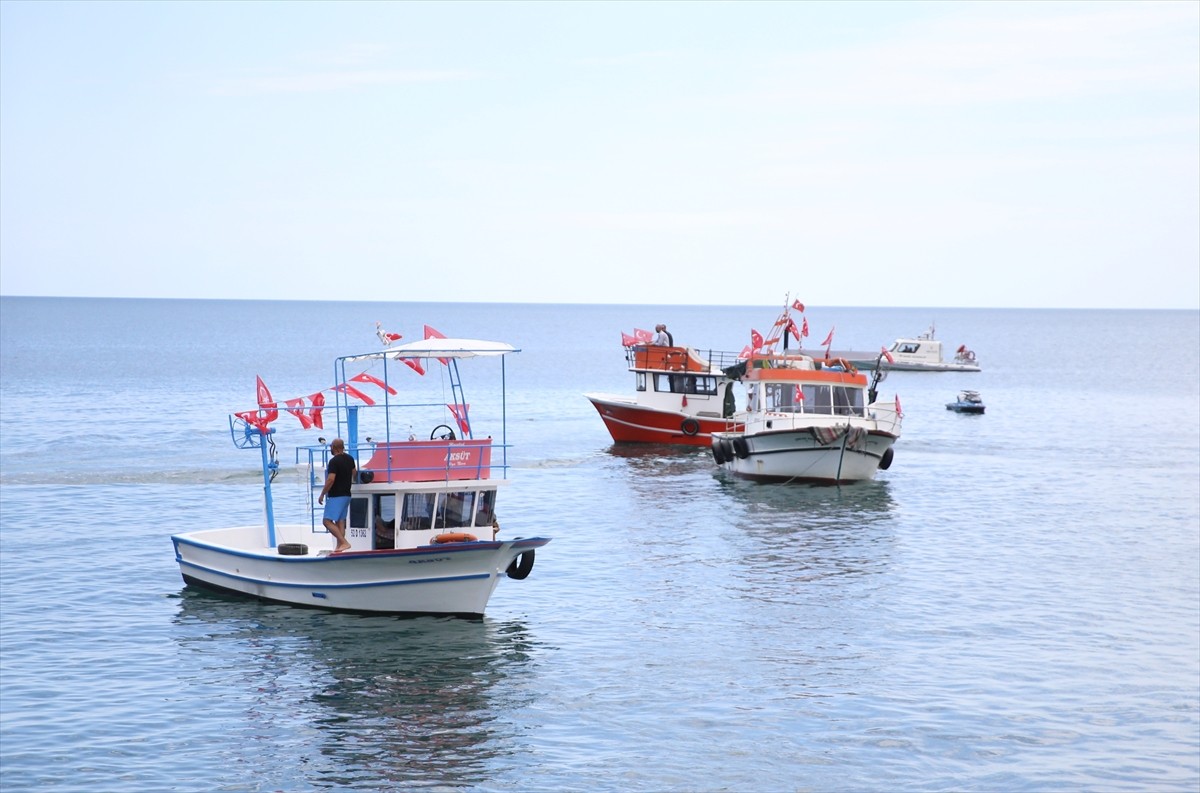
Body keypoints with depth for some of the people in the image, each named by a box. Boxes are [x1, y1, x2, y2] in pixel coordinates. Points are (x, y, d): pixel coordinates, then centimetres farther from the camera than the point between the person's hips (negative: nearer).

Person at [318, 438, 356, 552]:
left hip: (336, 496, -9)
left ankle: (344, 542, -19)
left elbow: (330, 480, -22)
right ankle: (340, 546, 8)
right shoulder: (350, 459, 10)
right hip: (346, 495, 9)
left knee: (327, 521, -10)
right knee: (340, 521, 11)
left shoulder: (334, 461, -17)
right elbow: (354, 474, 25)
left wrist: (322, 495, -14)